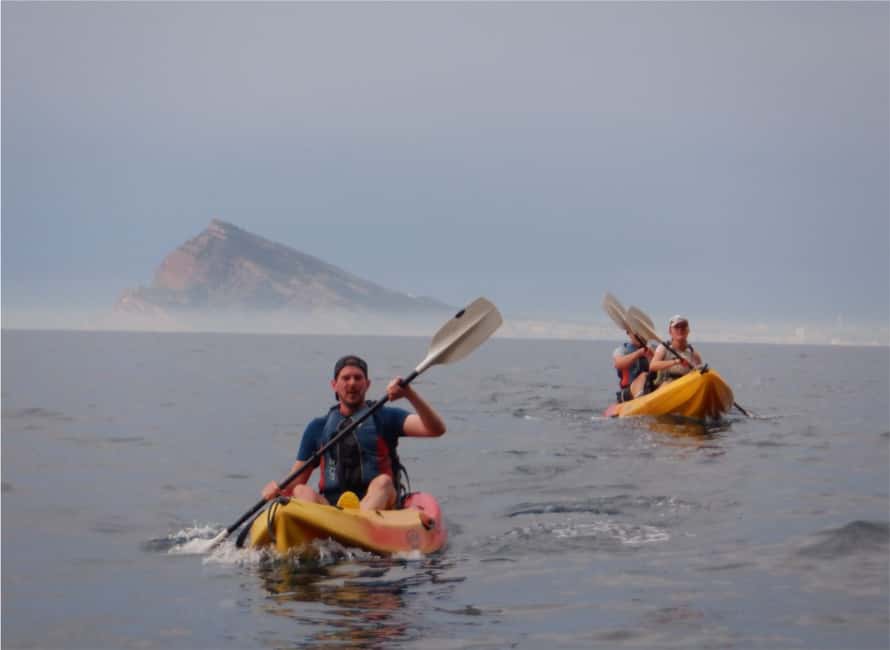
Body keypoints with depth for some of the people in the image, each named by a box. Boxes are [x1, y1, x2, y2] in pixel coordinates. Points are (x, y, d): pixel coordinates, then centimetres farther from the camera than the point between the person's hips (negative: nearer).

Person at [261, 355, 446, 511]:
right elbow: (295, 480, 17)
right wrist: (278, 489, -6)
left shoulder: (384, 418, 11)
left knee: (383, 482, -31)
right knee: (302, 491, -24)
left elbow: (436, 429, -3)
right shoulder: (318, 428, 18)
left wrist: (410, 394, -17)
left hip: (377, 507, -2)